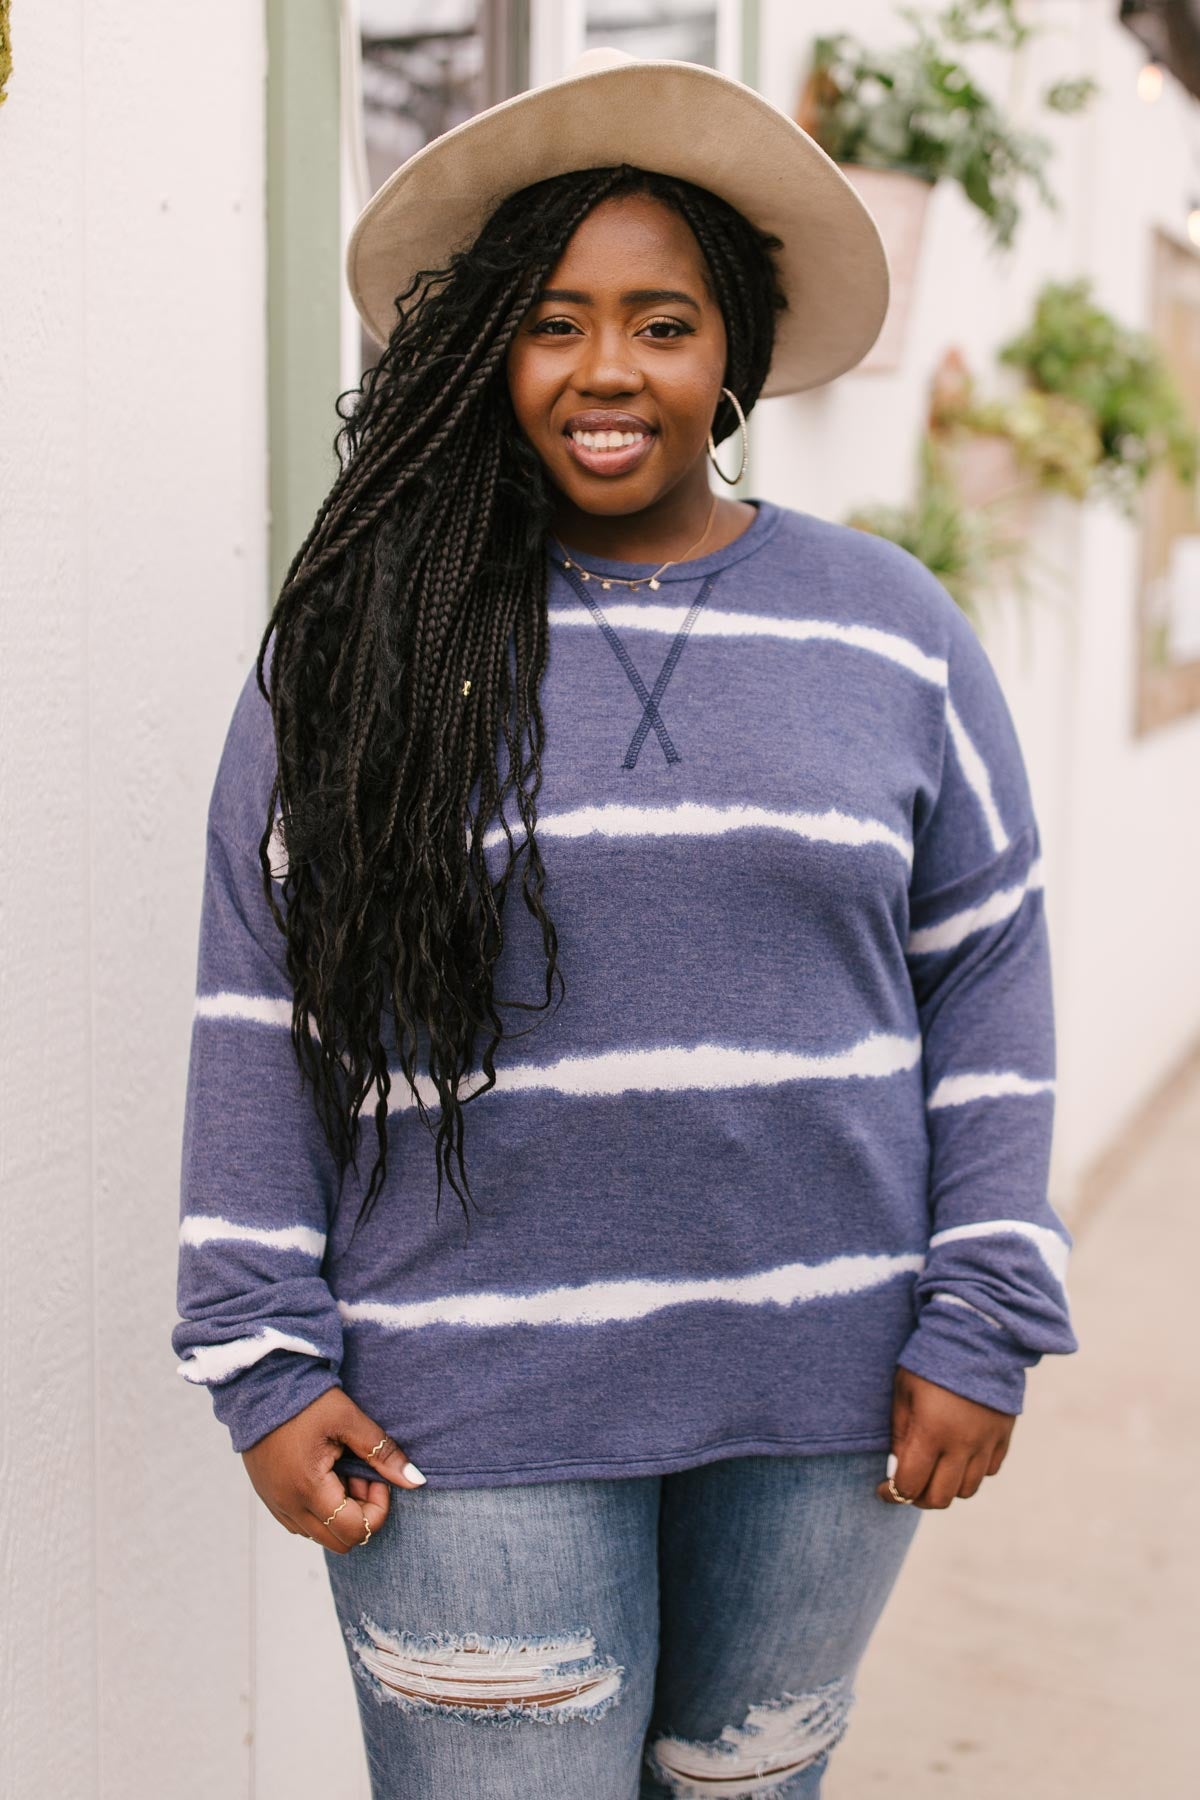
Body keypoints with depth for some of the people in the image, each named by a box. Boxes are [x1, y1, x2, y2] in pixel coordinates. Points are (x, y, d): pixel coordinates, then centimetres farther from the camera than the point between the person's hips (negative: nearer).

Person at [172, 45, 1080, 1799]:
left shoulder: (892, 631, 4)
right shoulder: (370, 642, -1)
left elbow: (988, 981, 5)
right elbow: (260, 1011, 0)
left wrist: (982, 1326, 0)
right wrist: (266, 1360, -3)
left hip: (822, 1388, 2)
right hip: (471, 1409, -2)